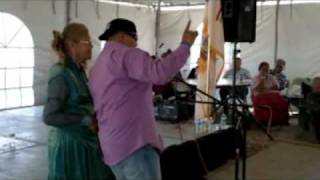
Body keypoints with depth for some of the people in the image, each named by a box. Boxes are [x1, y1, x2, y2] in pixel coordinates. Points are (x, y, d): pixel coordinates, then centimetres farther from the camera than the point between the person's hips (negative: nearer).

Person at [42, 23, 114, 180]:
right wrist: (86, 120, -18)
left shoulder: (78, 71, 9)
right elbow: (50, 117, -20)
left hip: (84, 142, 9)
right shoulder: (61, 75, -17)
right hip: (69, 144, -9)